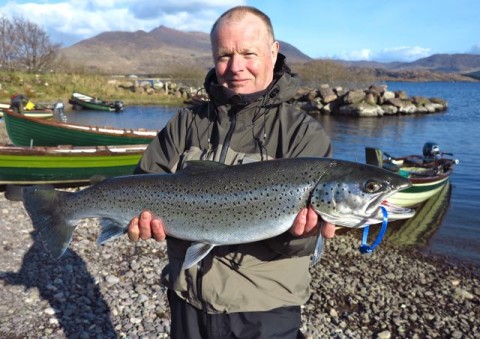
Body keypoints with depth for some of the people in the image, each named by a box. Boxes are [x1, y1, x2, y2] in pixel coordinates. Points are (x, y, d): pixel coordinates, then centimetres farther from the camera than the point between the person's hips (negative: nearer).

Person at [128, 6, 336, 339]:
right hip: (187, 298, 4)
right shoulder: (186, 123, 3)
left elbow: (305, 237, -16)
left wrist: (295, 231, -38)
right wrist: (144, 216, -20)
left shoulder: (305, 133, -9)